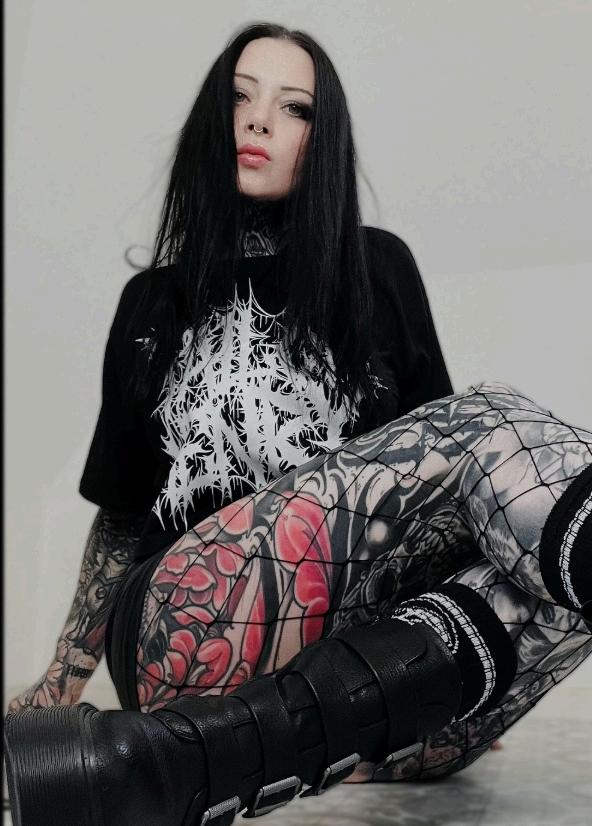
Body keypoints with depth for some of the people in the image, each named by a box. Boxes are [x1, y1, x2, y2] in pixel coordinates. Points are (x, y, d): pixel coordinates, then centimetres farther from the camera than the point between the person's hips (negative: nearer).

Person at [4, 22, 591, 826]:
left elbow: (434, 452, 11)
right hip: (197, 630, -1)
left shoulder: (377, 268, 16)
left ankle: (182, 757, -41)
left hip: (362, 645, 2)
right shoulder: (153, 302, 18)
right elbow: (122, 511, 19)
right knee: (492, 420, -23)